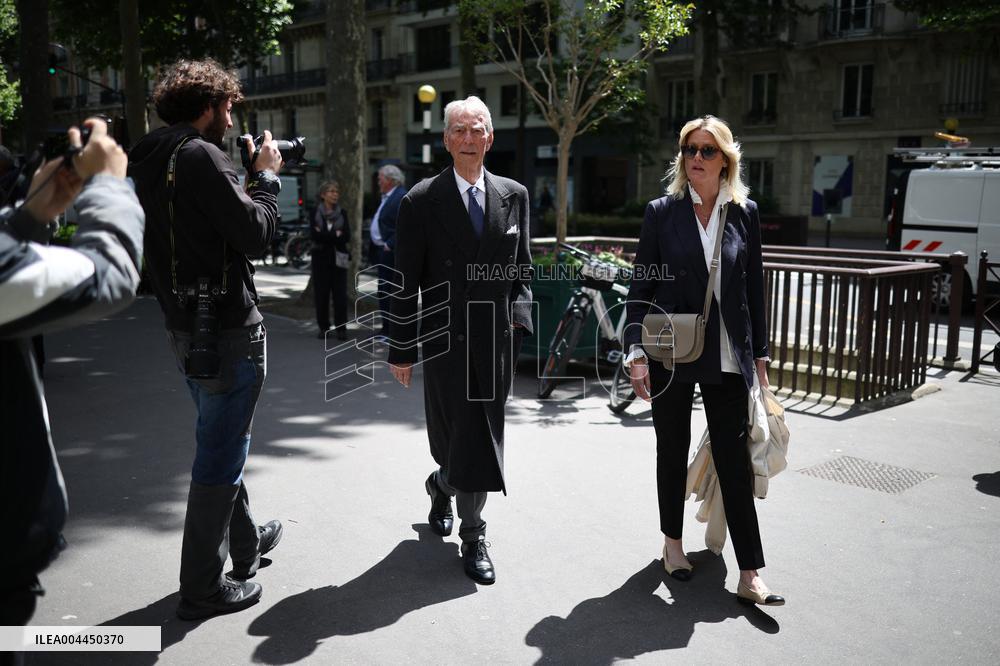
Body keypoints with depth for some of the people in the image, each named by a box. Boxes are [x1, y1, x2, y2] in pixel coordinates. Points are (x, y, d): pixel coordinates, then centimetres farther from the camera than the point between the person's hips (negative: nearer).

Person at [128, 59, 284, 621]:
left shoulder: (154, 159, 11)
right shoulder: (201, 156, -16)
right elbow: (255, 234, -18)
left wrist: (249, 177, 9)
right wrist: (267, 176, -3)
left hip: (187, 326, 9)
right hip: (227, 327, -9)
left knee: (223, 441, 23)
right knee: (221, 453, 1)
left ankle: (246, 542, 41)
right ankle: (203, 587, 11)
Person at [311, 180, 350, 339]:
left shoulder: (342, 213, 6)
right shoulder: (315, 212, 3)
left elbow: (346, 237, -5)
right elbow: (313, 235, -11)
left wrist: (323, 235, -11)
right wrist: (335, 235, -10)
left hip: (338, 258, 1)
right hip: (320, 257, -1)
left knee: (340, 293, -4)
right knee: (321, 293, 0)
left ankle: (341, 328, 3)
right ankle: (323, 327, 11)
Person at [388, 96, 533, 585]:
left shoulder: (514, 196, 8)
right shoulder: (421, 201, -3)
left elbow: (522, 267, 14)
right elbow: (405, 282, -3)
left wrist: (518, 312, -3)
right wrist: (400, 348, -3)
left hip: (497, 339, 4)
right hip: (444, 338, -3)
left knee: (482, 436, 10)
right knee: (464, 436, 0)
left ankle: (443, 483, 38)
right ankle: (473, 538, 19)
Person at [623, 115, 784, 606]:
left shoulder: (744, 213, 4)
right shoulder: (662, 212, -1)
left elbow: (754, 289, 8)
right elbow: (641, 286, -2)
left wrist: (759, 355, 7)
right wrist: (636, 353, -9)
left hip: (728, 356, 1)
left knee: (735, 459, 1)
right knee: (673, 451, 13)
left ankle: (750, 575, 6)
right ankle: (672, 544, 32)